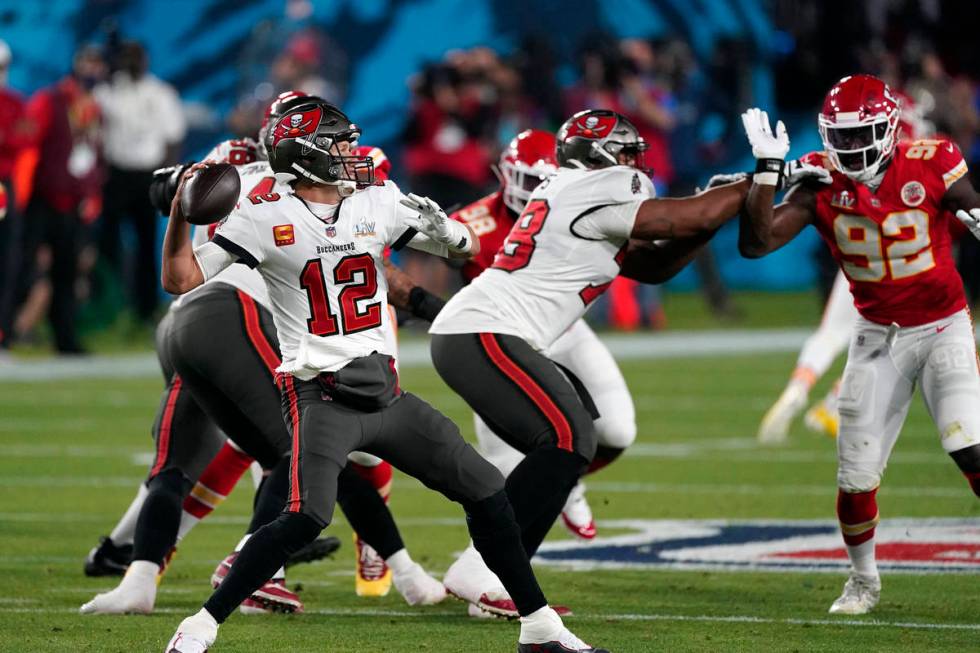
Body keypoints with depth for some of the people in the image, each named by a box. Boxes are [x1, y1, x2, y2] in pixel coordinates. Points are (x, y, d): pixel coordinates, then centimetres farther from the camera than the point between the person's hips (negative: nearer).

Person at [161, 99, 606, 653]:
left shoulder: (379, 206, 8)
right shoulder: (267, 219, -5)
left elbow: (470, 248, 15)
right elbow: (182, 279, -6)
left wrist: (441, 228, -7)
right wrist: (181, 210, -19)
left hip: (386, 395, 6)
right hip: (320, 395, -6)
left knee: (487, 493, 6)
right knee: (306, 518, -26)